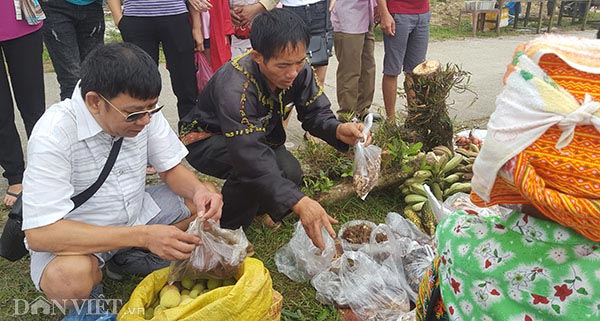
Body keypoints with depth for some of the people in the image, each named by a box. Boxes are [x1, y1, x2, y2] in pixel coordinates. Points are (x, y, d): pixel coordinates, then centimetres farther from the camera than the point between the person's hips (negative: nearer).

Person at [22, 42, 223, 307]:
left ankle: (129, 259, -2)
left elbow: (171, 168, -1)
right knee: (68, 278, -37)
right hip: (77, 238, -5)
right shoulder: (53, 134, -29)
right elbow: (40, 233, -31)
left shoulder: (141, 109, -13)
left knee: (209, 203, -5)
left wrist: (199, 191, -25)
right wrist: (141, 236, -37)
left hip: (137, 215, 6)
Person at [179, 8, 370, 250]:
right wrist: (299, 202, -55)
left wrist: (338, 130, -36)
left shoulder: (299, 71, -19)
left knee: (289, 173, -19)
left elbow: (315, 113, -11)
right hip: (204, 140, -6)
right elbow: (249, 154, -46)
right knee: (253, 165, -35)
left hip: (259, 135, 6)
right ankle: (226, 228, -10)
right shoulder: (234, 87, -38)